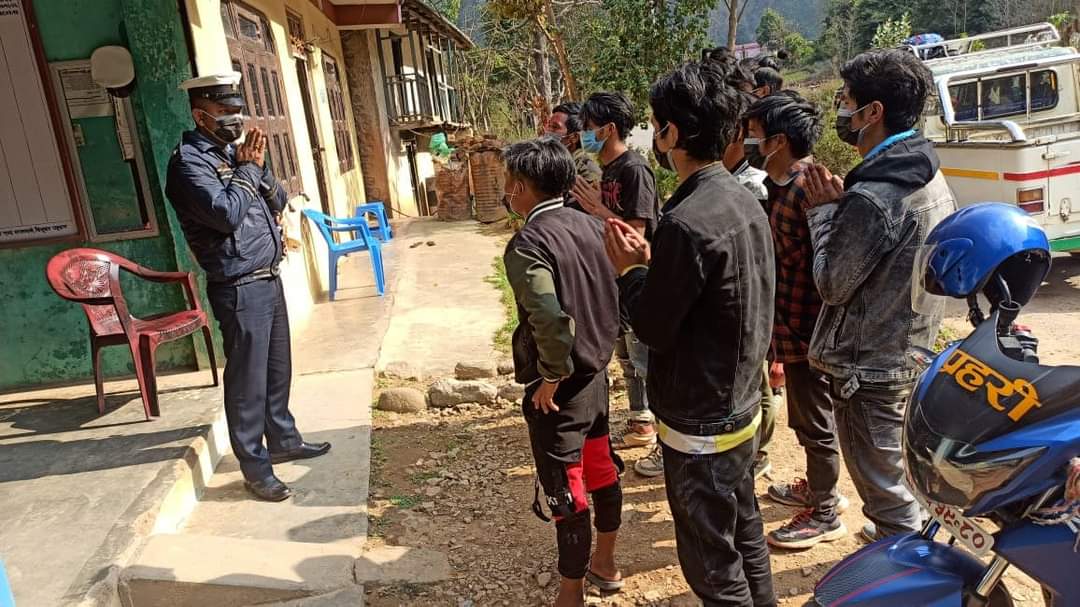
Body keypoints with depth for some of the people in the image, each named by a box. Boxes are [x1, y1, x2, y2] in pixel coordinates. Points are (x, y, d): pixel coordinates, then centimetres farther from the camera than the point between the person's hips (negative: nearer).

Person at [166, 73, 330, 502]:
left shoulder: (233, 151, 14)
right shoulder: (189, 161, -11)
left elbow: (278, 202, 14)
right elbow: (227, 213, -24)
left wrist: (258, 167, -4)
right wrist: (248, 169, -11)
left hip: (269, 278, 9)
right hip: (239, 288, -8)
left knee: (278, 369, 18)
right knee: (247, 380, -1)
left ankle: (283, 440, 34)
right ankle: (255, 468, 9)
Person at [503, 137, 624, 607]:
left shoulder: (527, 245, -22)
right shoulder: (590, 226, 1)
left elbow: (551, 321, -33)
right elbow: (618, 295, 8)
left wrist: (551, 378, -19)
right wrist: (599, 350, 14)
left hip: (559, 388, -8)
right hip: (595, 375, 8)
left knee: (566, 494, 7)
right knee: (602, 473, 22)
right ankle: (605, 566, 42)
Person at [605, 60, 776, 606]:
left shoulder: (687, 222, -27)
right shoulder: (745, 201, 3)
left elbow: (654, 329, -19)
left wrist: (630, 271, -4)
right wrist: (652, 261, 6)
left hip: (700, 427, -9)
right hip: (742, 407, 9)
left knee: (712, 562, 9)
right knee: (745, 538, 24)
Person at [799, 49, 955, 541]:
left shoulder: (873, 197, -28)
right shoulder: (929, 176, 4)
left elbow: (832, 284, -18)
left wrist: (823, 210, -9)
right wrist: (840, 202, 1)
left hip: (869, 365, -10)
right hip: (912, 349, 10)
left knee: (882, 483, 6)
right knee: (899, 470, 28)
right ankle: (908, 534, 46)